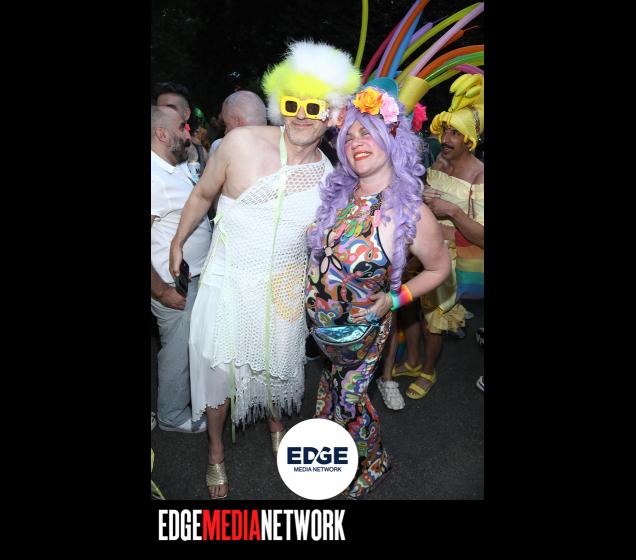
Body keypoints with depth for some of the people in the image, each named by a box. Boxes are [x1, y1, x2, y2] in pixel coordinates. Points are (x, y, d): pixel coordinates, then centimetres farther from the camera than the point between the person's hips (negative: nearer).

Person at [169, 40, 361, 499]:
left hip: (285, 289, 3)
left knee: (279, 364, 20)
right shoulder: (241, 143, -15)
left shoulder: (329, 176, -6)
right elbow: (203, 194, 0)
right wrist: (178, 242, 10)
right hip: (228, 283, -2)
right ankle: (216, 449, 39)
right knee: (220, 369, 10)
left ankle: (276, 425, 53)